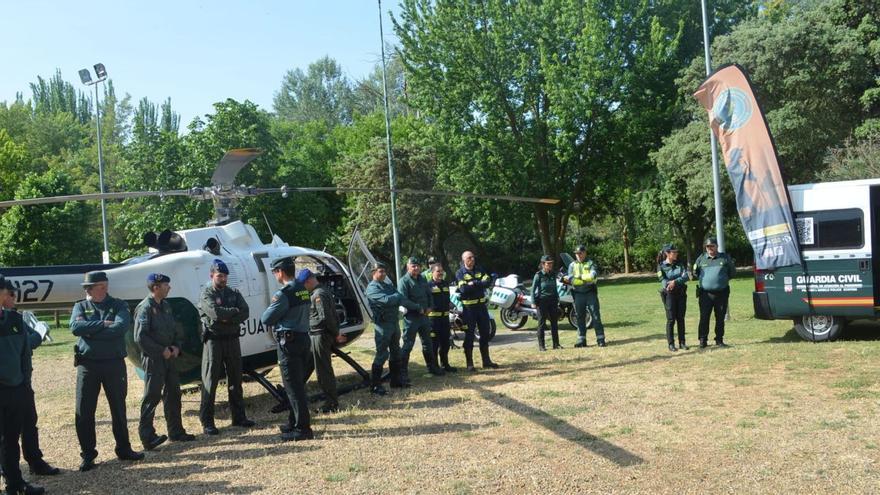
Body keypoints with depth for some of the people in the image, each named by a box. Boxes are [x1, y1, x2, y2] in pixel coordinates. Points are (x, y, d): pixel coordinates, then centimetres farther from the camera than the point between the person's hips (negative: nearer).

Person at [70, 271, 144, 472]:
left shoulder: (118, 305, 3)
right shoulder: (80, 307, 6)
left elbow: (122, 326, -16)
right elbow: (75, 327, -14)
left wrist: (91, 332, -14)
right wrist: (102, 324, -15)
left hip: (114, 363, 0)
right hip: (87, 364, 0)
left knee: (119, 408, 11)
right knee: (84, 412, 2)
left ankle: (124, 449, 25)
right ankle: (88, 454, 16)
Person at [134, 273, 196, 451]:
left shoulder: (165, 305, 12)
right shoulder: (145, 308, -14)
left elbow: (177, 328, 17)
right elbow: (140, 337, -19)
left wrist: (176, 346, 1)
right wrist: (162, 350, -16)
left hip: (169, 356, 9)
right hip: (153, 358, -9)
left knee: (173, 393, 13)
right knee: (152, 396, -6)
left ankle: (176, 431, 24)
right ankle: (147, 436, 0)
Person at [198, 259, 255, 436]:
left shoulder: (234, 293, 11)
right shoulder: (206, 294, -3)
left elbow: (245, 313, -2)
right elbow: (215, 312, -21)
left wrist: (228, 318, -15)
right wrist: (234, 311, -8)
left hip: (232, 339, 5)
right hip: (213, 340, -5)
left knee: (235, 379, 11)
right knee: (210, 381, -3)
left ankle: (238, 416, 20)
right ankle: (207, 421, 1)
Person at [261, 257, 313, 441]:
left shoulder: (283, 294, -17)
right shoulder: (303, 290, 10)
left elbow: (266, 319, -12)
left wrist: (271, 307, 7)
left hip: (289, 342, -9)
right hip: (304, 338, 9)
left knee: (293, 386, -4)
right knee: (298, 384, 17)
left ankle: (303, 428, -2)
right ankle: (294, 422, 28)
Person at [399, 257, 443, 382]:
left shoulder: (422, 280, 12)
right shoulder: (403, 281, -11)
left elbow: (429, 294, 19)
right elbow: (403, 300, -21)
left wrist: (429, 307, 2)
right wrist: (418, 308, -19)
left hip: (424, 315, 7)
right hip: (411, 317, -7)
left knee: (428, 343, 18)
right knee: (408, 345, -7)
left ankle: (432, 367, 32)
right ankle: (402, 372, -3)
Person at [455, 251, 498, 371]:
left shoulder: (479, 270, 8)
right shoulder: (460, 273, -6)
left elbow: (488, 282, -7)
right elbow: (464, 289, -21)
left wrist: (474, 283, -18)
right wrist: (480, 284, -12)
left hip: (481, 305, 5)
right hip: (468, 307, -5)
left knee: (485, 333, 10)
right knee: (469, 335, 0)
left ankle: (486, 360, 20)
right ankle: (469, 363, 6)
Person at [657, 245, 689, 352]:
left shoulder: (680, 264, 8)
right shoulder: (661, 266, -1)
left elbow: (686, 276, -6)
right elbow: (663, 280, -12)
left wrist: (675, 282, -22)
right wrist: (668, 285, -31)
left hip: (681, 293, 3)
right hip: (669, 294, -3)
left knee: (681, 318, 6)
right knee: (671, 319, -3)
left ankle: (682, 342, 14)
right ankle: (671, 344, 5)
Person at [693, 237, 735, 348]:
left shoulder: (725, 258, 5)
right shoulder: (701, 259, 6)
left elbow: (732, 272, 14)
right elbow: (695, 273, 17)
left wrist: (723, 279, 8)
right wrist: (703, 280, 8)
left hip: (722, 293, 1)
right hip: (705, 294, 0)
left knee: (720, 318, 7)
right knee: (704, 317, -3)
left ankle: (719, 340, 17)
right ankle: (703, 340, 4)